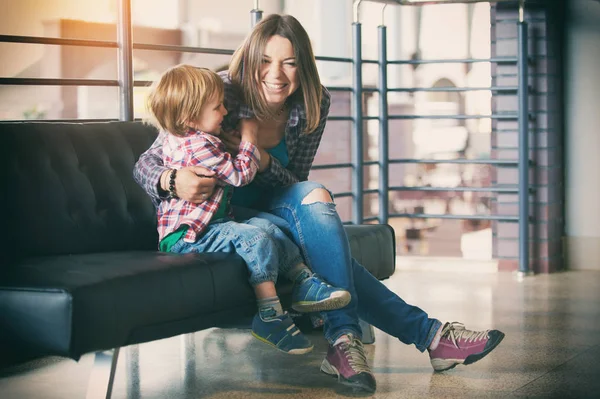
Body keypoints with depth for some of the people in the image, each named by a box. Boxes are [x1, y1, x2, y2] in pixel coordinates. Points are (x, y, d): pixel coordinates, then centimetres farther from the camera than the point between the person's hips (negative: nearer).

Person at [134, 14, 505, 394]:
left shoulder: (315, 103, -8)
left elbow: (296, 185, -2)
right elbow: (147, 164, -16)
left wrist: (263, 162, -24)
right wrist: (172, 179, -40)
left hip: (268, 206, 5)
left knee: (312, 196, -31)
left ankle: (344, 339, -33)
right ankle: (425, 332, -32)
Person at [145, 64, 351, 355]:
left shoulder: (175, 139, 14)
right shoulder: (199, 145, -20)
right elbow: (241, 174, -14)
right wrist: (248, 139, 0)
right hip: (187, 237, -11)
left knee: (266, 226, 4)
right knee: (254, 238, -27)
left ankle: (304, 283, 1)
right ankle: (270, 317, -28)